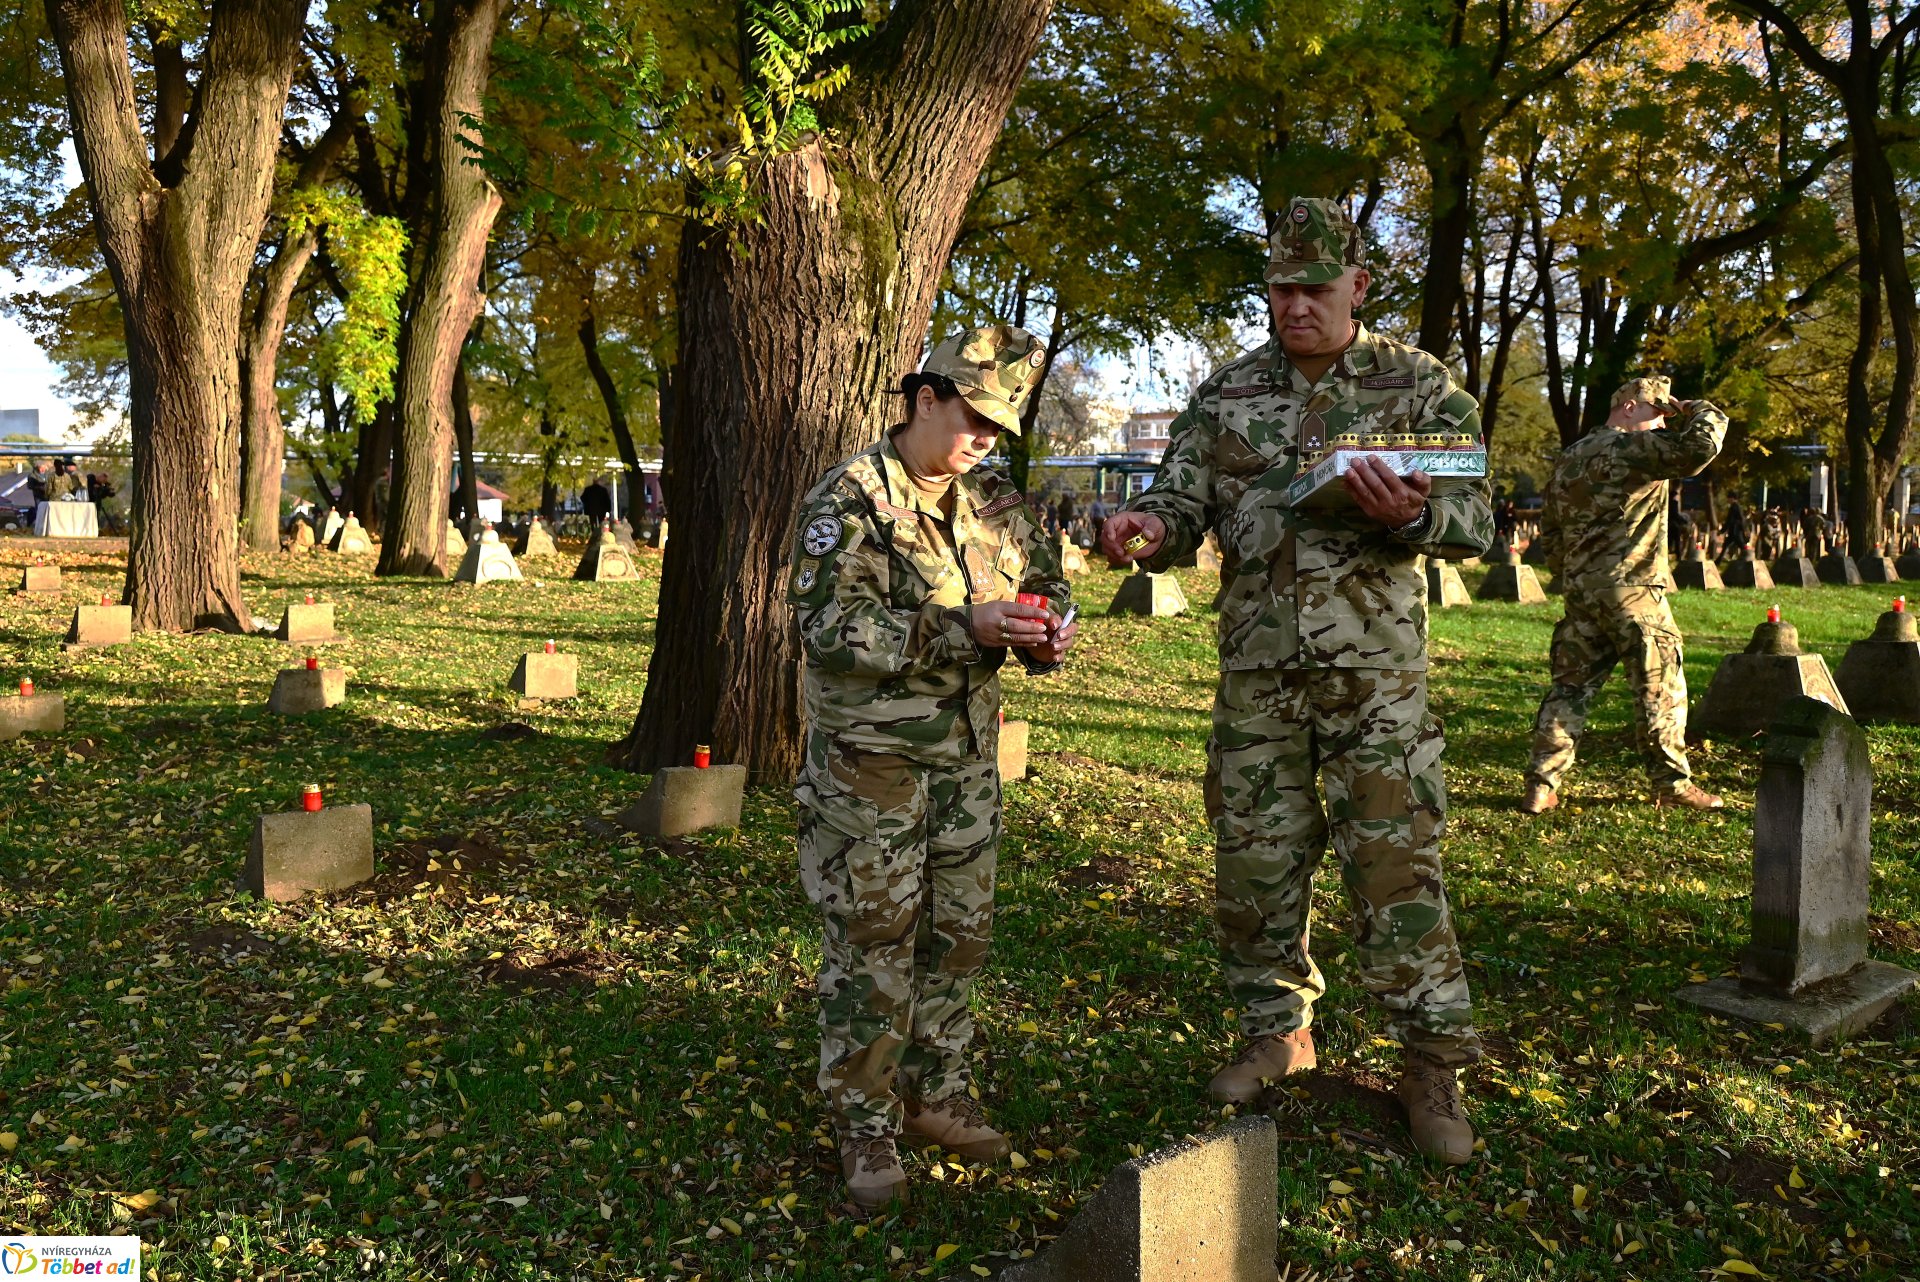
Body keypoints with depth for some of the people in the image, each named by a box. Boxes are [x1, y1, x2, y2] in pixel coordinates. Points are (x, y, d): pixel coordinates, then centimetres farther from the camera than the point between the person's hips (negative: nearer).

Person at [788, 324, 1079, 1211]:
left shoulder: (998, 506, 7)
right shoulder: (848, 499, -12)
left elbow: (1047, 582, 18)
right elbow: (828, 625, -22)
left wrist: (1044, 634, -7)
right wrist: (963, 628, -28)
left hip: (968, 755, 6)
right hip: (869, 761, -6)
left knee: (959, 933, 13)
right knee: (871, 945, 2)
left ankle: (937, 1095, 31)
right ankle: (866, 1127, 17)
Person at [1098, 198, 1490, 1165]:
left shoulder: (1419, 383, 3)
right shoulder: (1226, 394, 9)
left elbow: (1475, 522, 0)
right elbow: (1181, 508, 8)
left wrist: (1409, 515, -23)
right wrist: (1147, 530, -17)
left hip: (1375, 666, -3)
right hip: (1256, 667, 3)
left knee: (1396, 857, -4)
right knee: (1253, 855, 8)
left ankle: (1432, 1061, 10)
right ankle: (1277, 1031, 27)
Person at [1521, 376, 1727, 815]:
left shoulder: (1569, 457, 16)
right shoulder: (1636, 447, -8)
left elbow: (1554, 529, 18)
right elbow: (1698, 449, -22)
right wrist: (1698, 410, -2)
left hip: (1579, 590, 7)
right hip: (1630, 589, -7)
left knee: (1570, 686, 8)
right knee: (1660, 689, 4)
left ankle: (1541, 785, 4)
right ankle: (1672, 783, 12)